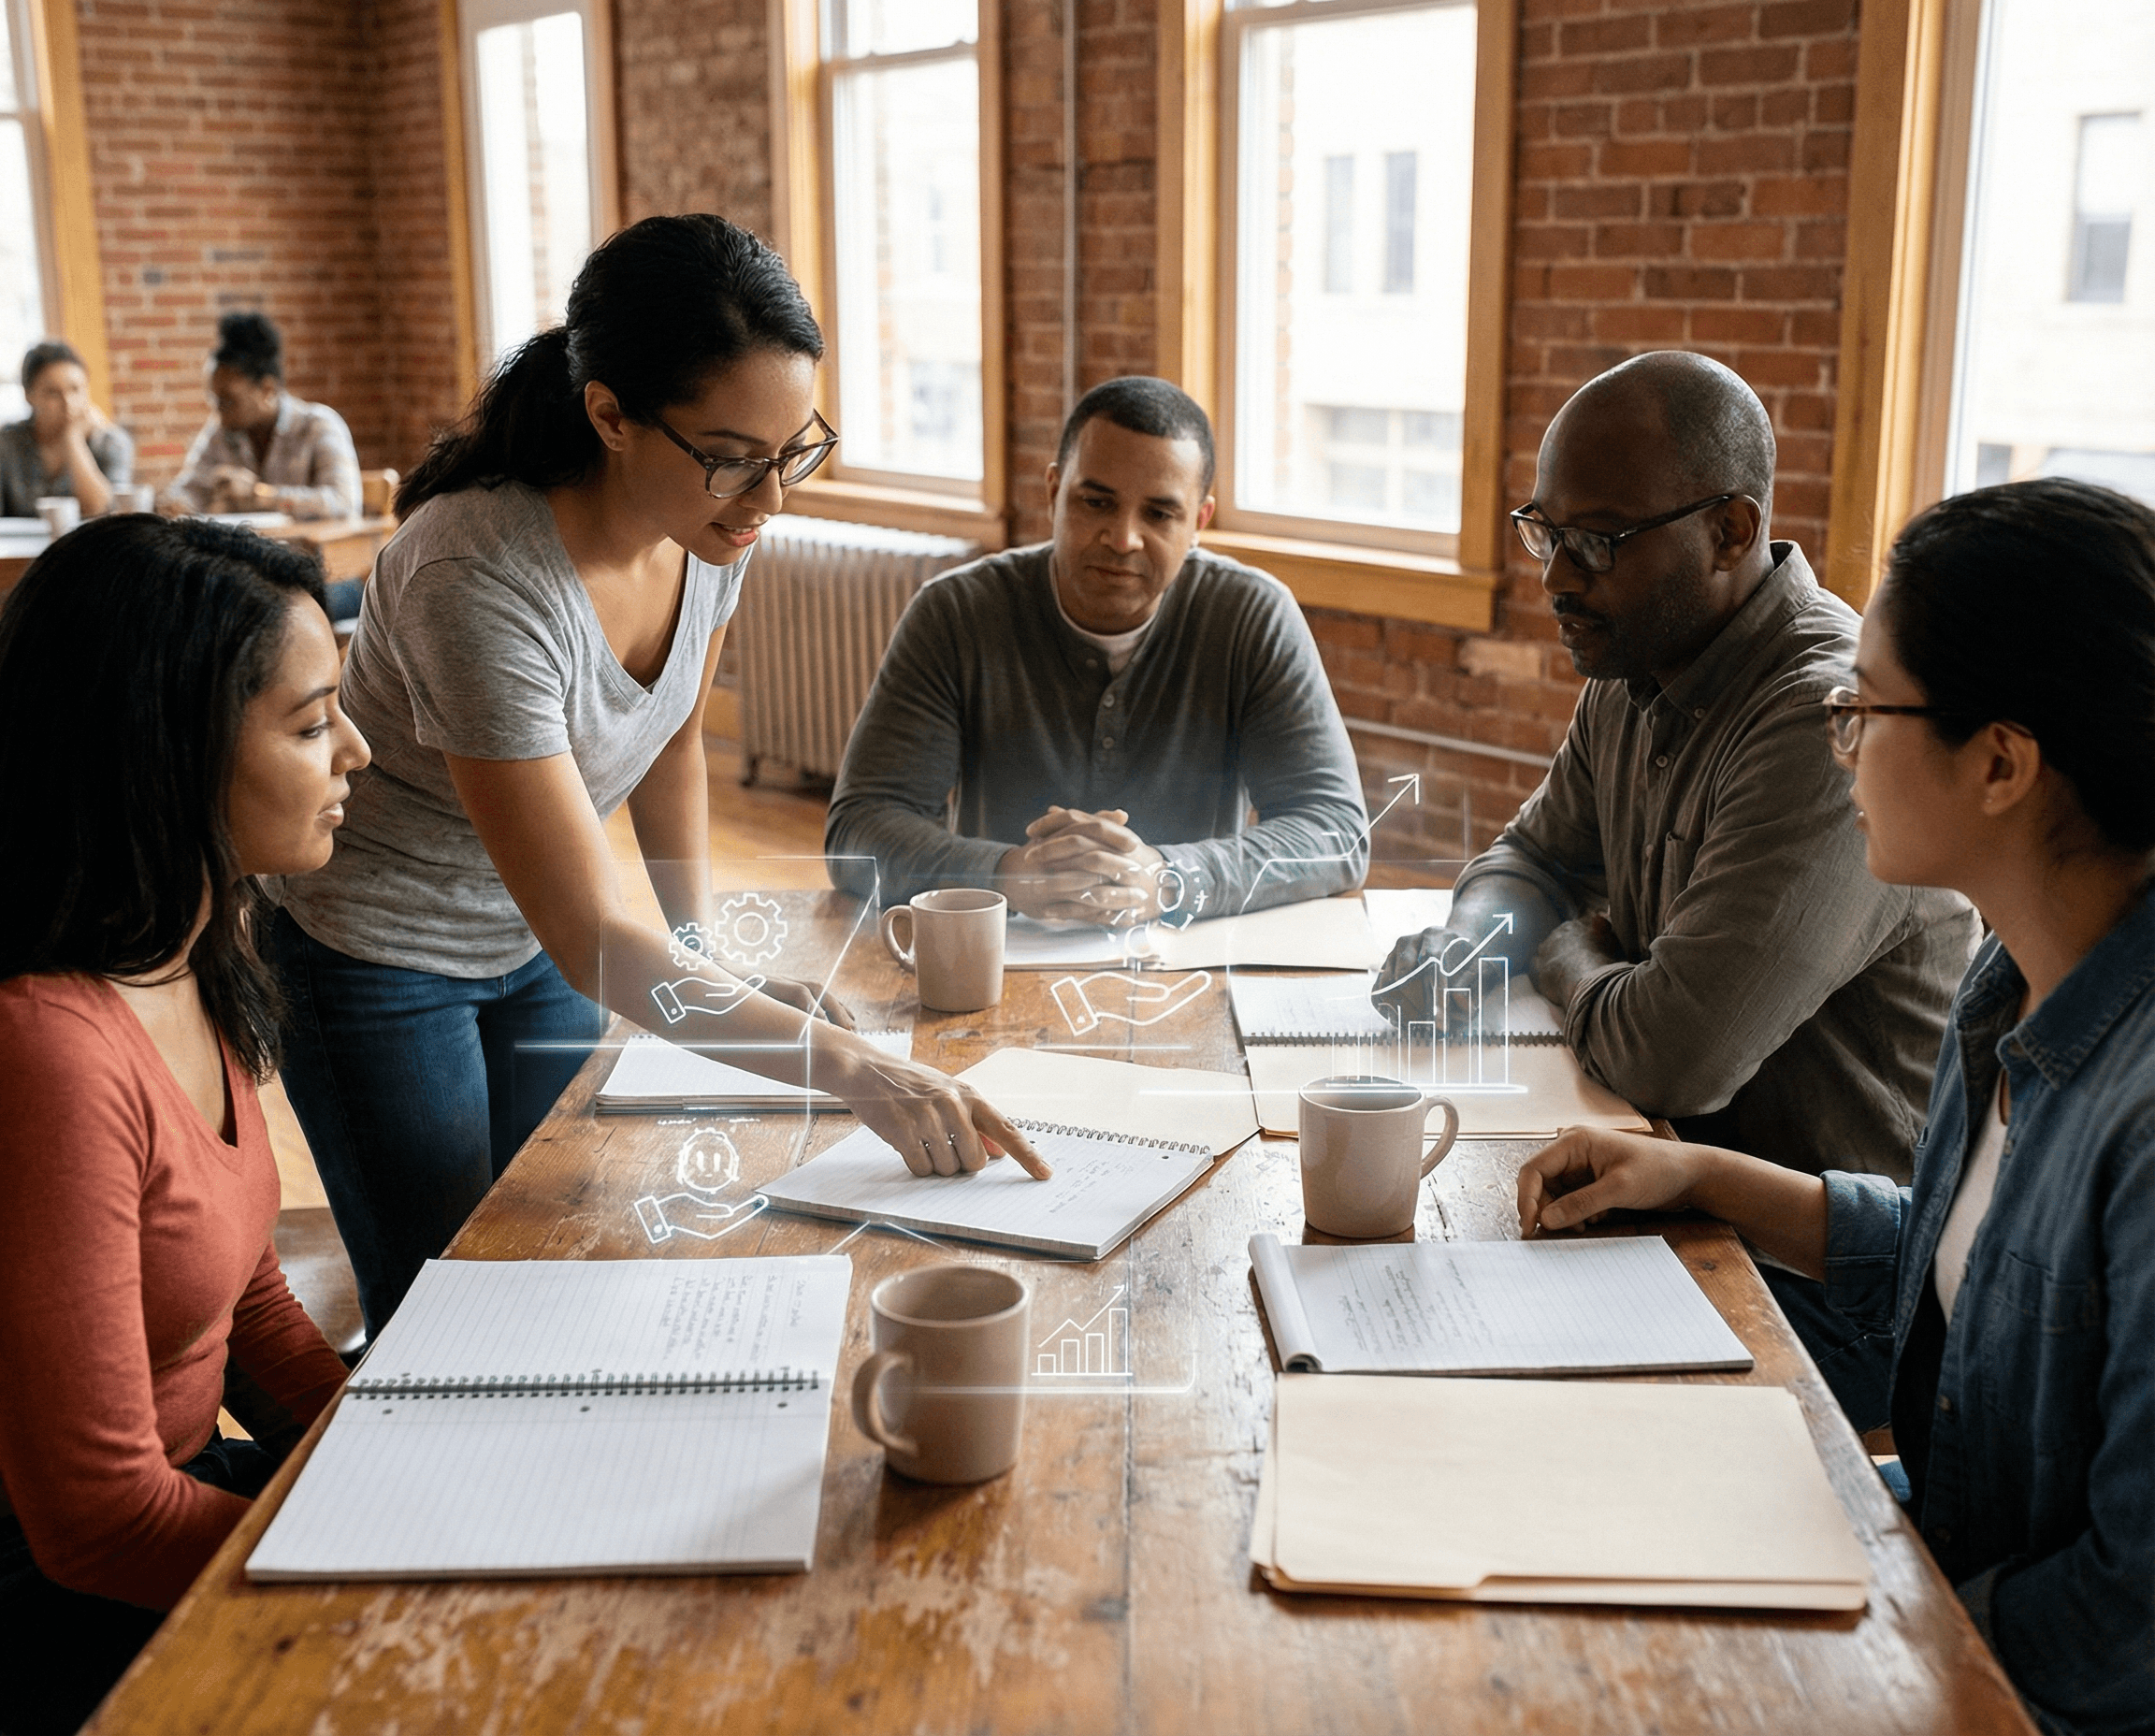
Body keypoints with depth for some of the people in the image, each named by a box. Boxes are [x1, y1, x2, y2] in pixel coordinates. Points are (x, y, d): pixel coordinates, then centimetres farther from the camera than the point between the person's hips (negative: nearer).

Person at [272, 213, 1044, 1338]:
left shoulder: (713, 519, -15)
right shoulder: (476, 579, -36)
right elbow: (588, 938, -35)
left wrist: (708, 954, -1)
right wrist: (852, 1068, -39)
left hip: (532, 939, 6)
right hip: (380, 954, -6)